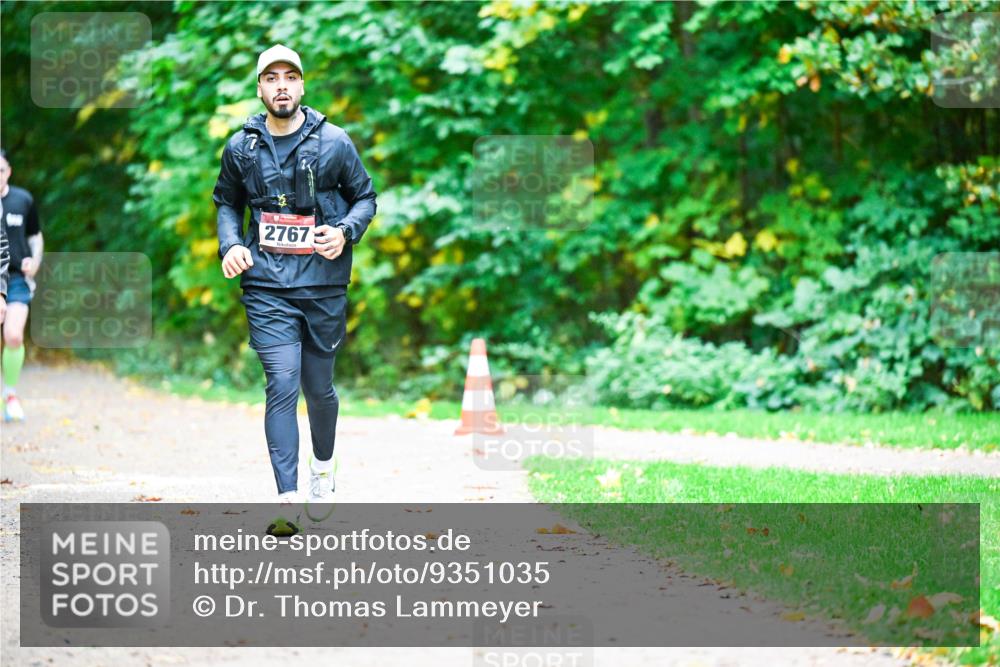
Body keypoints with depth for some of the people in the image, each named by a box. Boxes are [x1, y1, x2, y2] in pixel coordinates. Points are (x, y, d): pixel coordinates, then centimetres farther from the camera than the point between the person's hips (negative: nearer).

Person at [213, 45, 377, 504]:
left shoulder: (334, 143, 1)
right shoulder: (241, 147, 5)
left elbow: (365, 197, 10)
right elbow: (226, 202, 20)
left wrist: (345, 232, -9)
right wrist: (230, 244, 2)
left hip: (324, 284, 0)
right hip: (267, 287, 0)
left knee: (318, 387, 12)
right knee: (282, 385, -12)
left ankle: (323, 465, 40)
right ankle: (288, 497, -15)